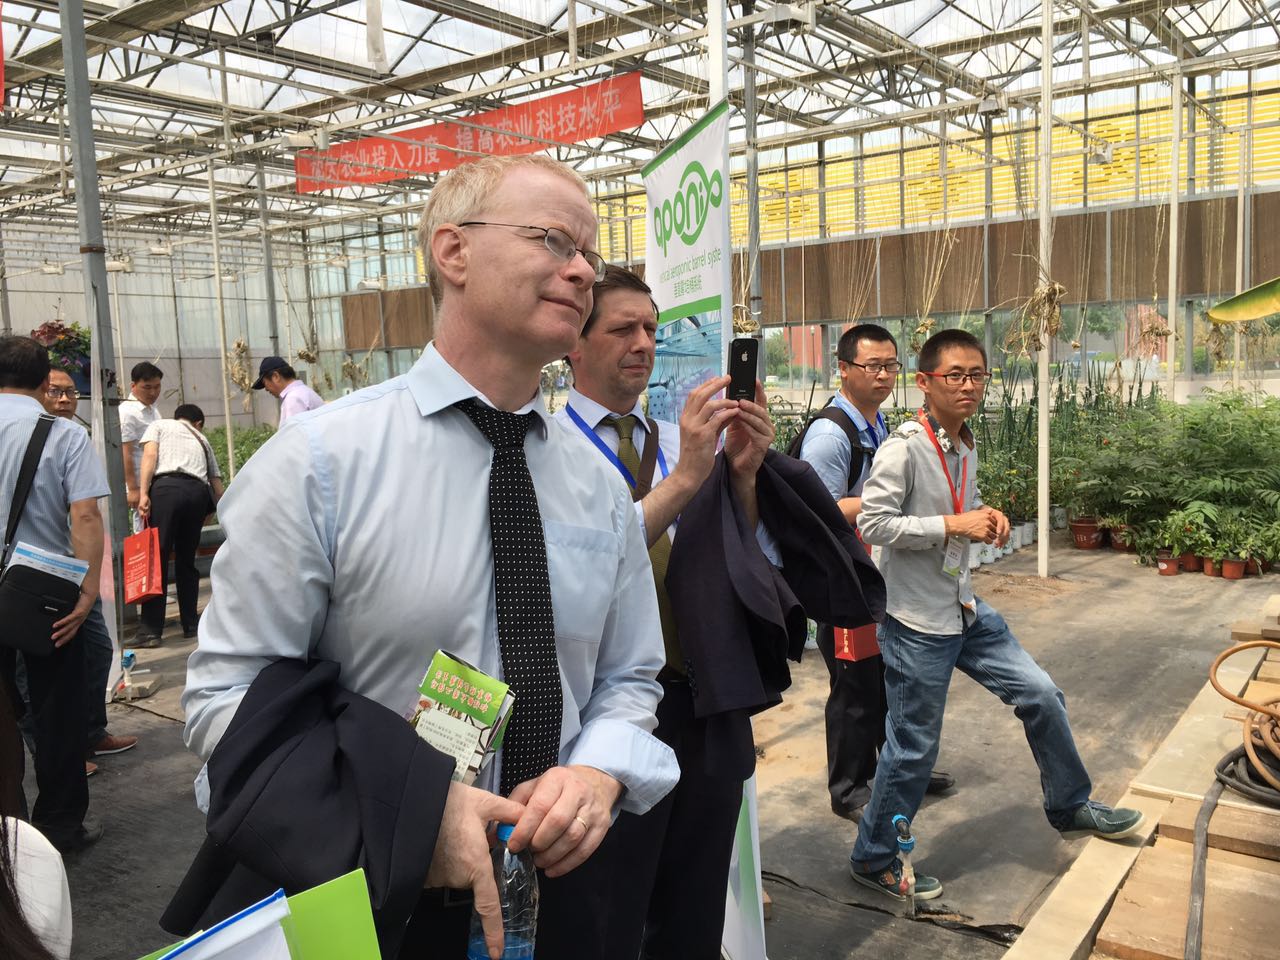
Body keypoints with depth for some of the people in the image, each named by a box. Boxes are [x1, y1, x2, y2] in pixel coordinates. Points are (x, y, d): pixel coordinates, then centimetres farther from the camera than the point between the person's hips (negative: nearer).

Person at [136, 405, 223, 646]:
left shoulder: (159, 425, 25)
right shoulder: (202, 440, 33)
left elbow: (150, 455, 4)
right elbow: (217, 486, 29)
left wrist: (143, 493, -4)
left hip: (166, 487, -3)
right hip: (198, 492, 4)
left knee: (157, 558, -5)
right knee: (187, 560, 15)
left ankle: (150, 631, -8)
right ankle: (191, 624, 17)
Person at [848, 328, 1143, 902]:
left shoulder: (966, 447, 8)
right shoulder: (903, 448, -18)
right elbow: (872, 523, -23)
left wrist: (987, 515, 2)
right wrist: (954, 526, -23)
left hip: (965, 610, 8)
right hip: (917, 622, -8)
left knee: (1041, 696, 14)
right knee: (913, 750, 2)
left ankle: (1071, 809, 37)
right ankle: (873, 860, 22)